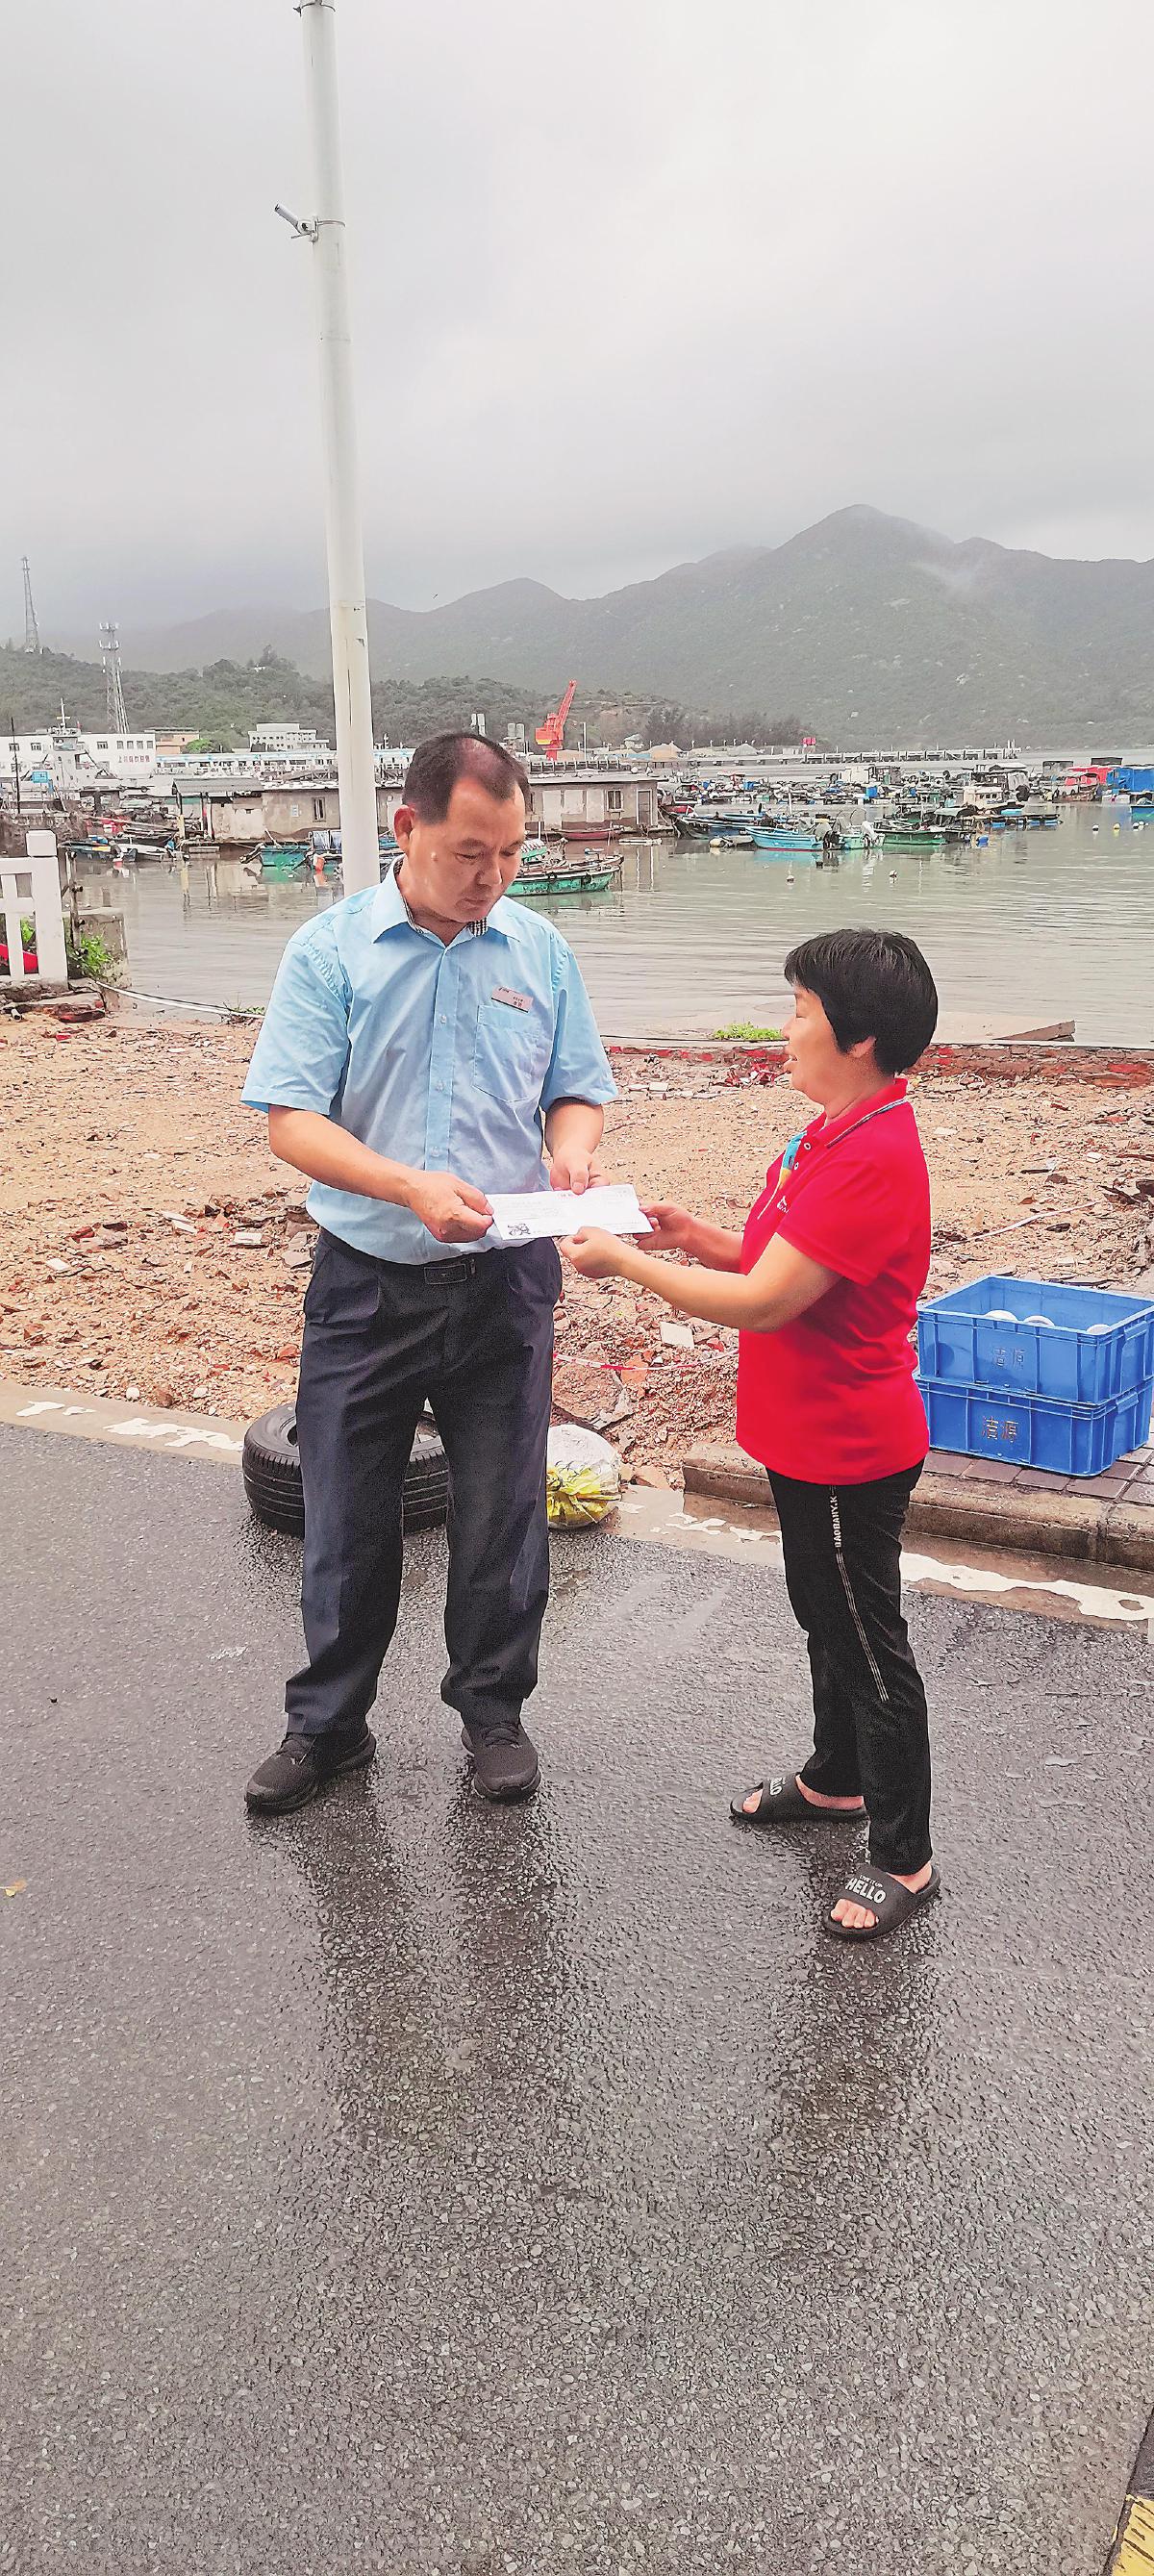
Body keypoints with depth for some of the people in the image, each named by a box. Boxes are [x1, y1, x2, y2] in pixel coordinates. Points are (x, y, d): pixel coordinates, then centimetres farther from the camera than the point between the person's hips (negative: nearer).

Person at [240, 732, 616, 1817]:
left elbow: (579, 1092, 10)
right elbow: (291, 1119, -11)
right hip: (365, 1282, -1)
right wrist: (411, 1187, -26)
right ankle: (326, 1724, 29)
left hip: (506, 1284, 2)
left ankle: (492, 1711, 31)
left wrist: (568, 1150, -14)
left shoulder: (541, 951, 4)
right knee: (346, 1520, 9)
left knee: (501, 1519, 11)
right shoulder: (330, 950, -5)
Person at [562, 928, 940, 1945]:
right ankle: (836, 1778, 45)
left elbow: (763, 1303, -29)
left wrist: (625, 1261, -20)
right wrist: (704, 1240, -2)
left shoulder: (872, 1158, -28)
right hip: (809, 1438, 10)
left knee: (869, 1643, 3)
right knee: (825, 1617, 25)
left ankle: (903, 1860, 19)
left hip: (850, 1453, -10)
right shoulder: (838, 1136, 6)